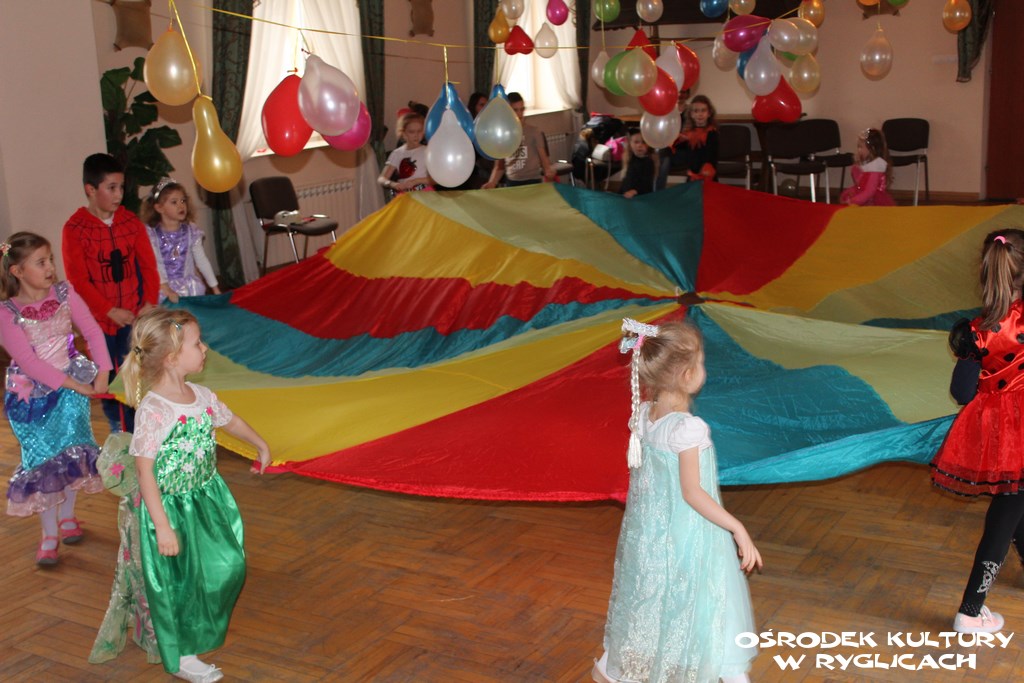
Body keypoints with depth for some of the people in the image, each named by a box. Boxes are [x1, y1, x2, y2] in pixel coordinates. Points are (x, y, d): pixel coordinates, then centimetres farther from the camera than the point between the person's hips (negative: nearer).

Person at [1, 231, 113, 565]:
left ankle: (67, 515, 33)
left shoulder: (64, 293, -5)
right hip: (32, 395, -3)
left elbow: (92, 331, -5)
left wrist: (102, 372, -17)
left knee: (72, 455, 10)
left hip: (72, 389, 3)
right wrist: (76, 385, -20)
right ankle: (49, 534, 15)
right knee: (43, 461, 1)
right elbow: (28, 361, -19)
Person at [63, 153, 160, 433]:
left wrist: (150, 303, -6)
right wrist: (111, 311, -14)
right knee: (110, 378, 6)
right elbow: (78, 280, -10)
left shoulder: (131, 221, 3)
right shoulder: (75, 229, -8)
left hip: (136, 315, 2)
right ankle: (121, 432, 20)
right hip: (101, 319, -2)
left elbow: (147, 265, 5)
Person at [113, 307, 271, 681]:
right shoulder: (152, 411, -26)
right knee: (179, 582, 9)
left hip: (208, 497, 7)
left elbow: (232, 421, 17)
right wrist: (163, 526, -24)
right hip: (172, 508, -7)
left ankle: (203, 632, 44)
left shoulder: (201, 396, -3)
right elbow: (144, 471, -24)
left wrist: (261, 447, 33)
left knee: (228, 566, 18)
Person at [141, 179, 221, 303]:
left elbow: (202, 260, 7)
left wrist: (215, 287, 6)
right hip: (164, 290, -3)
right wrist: (166, 290, -23)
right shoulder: (151, 233, -6)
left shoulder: (191, 231, 3)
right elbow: (156, 264, -13)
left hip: (190, 288, 3)